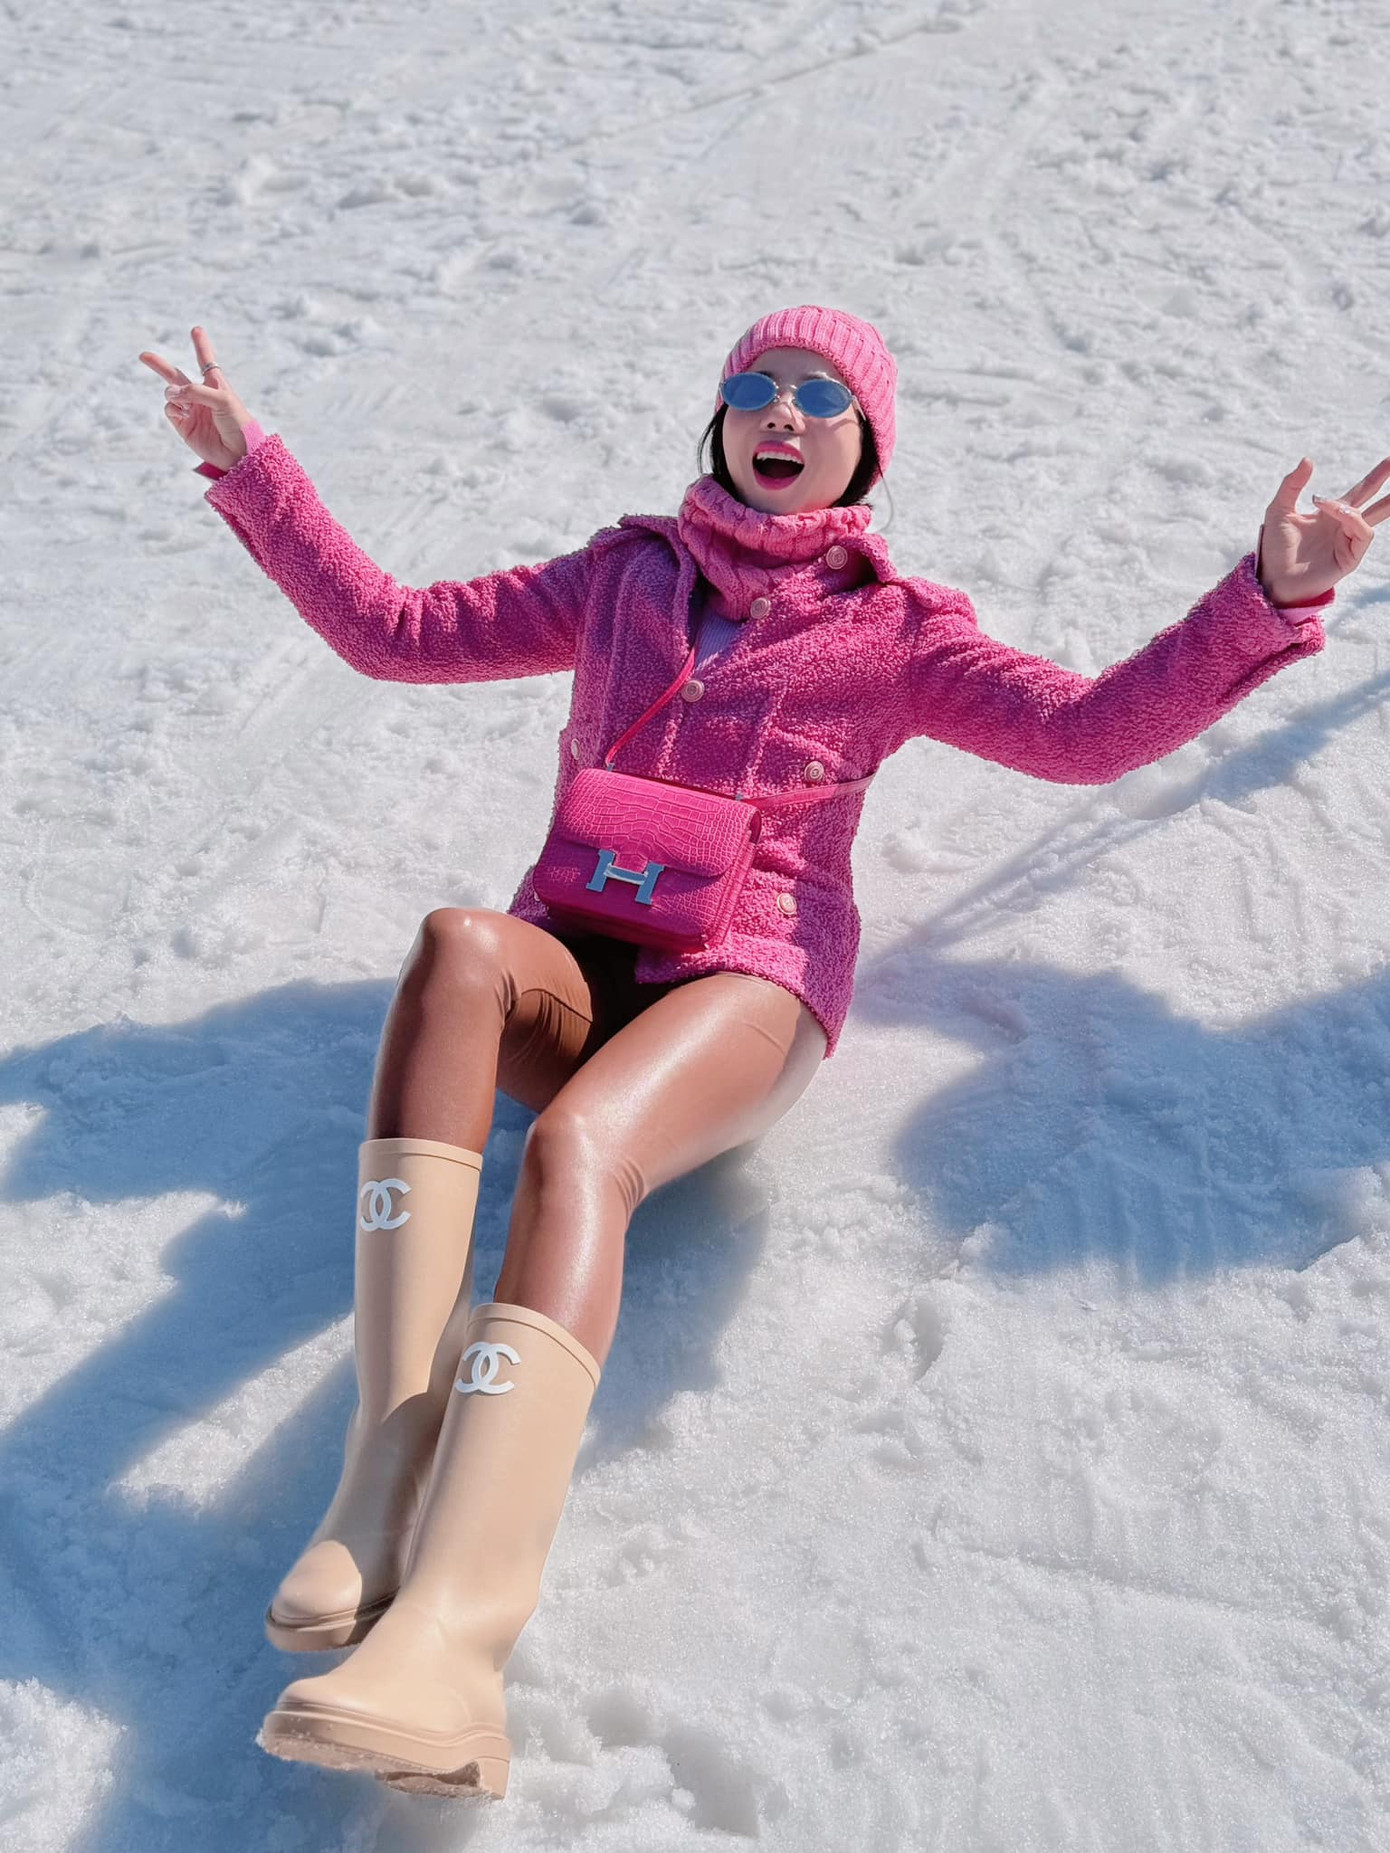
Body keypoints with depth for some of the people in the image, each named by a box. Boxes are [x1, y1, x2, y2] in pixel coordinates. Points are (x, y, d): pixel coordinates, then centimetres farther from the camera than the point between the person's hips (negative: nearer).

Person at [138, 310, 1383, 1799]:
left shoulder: (891, 629, 16)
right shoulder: (622, 576, 24)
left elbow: (1089, 728, 4)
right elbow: (393, 627, 26)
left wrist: (1269, 596, -9)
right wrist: (253, 473, 23)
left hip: (746, 976, -2)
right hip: (571, 966, 3)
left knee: (574, 1145, -36)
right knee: (459, 945, -35)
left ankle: (446, 1638, -53)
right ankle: (388, 1480, -44)